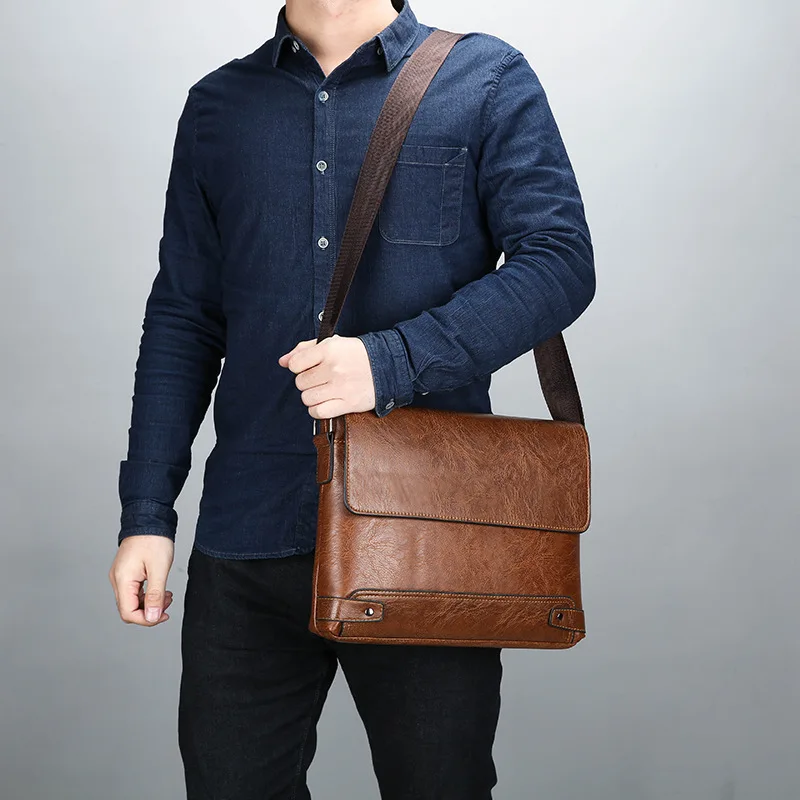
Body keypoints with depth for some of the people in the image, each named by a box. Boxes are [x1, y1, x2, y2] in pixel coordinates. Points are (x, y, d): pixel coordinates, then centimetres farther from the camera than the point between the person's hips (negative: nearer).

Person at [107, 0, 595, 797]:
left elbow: (560, 261, -6)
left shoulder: (489, 80, 5)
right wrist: (146, 512, 5)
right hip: (249, 543, 2)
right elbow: (183, 319, 12)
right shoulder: (219, 105, 14)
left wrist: (393, 361, -19)